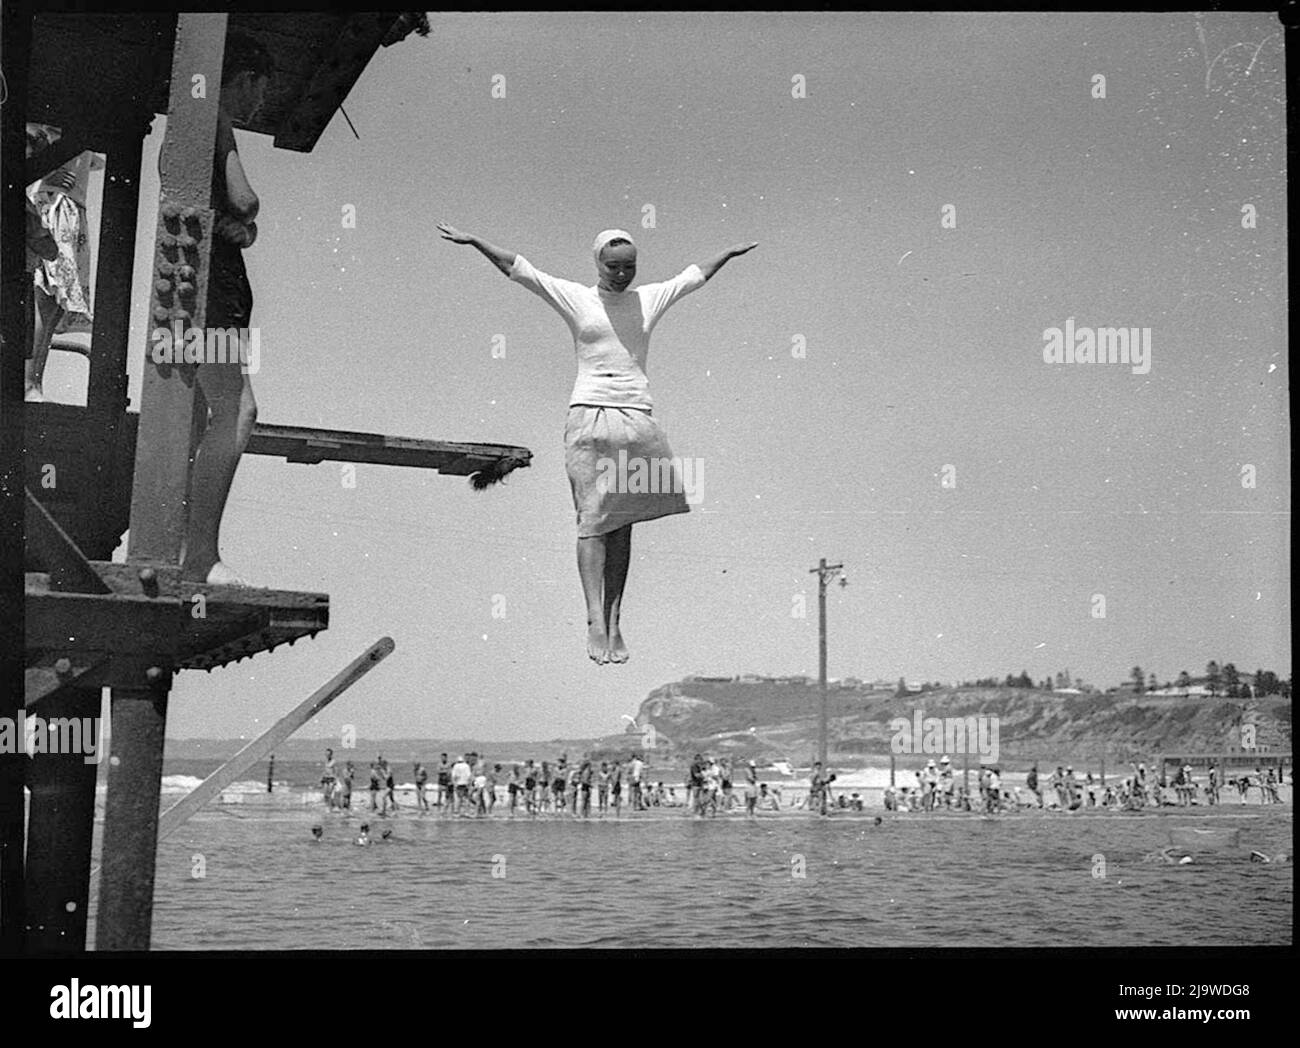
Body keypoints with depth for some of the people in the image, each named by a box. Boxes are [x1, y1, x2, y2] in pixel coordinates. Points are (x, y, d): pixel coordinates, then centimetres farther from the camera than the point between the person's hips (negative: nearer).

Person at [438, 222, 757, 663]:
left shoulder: (649, 299, 14)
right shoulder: (574, 297, 7)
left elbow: (696, 275, 29)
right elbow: (517, 268, 4)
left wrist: (731, 252, 38)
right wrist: (472, 240, -3)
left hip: (638, 418, 3)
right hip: (589, 415, -3)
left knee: (622, 525, 3)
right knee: (592, 520, -9)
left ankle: (614, 624, 4)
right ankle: (595, 623, -16)